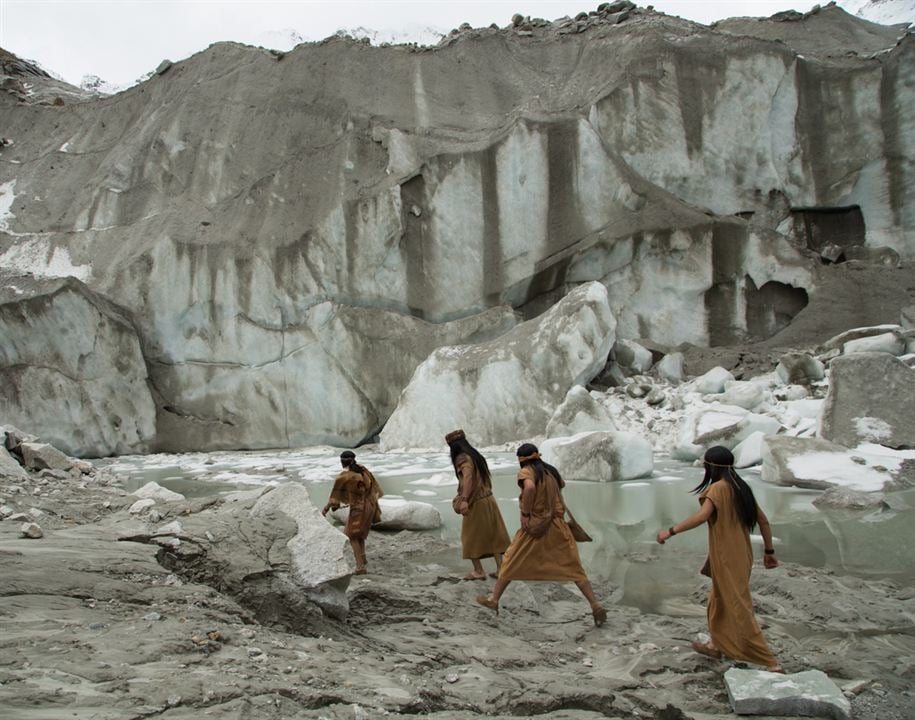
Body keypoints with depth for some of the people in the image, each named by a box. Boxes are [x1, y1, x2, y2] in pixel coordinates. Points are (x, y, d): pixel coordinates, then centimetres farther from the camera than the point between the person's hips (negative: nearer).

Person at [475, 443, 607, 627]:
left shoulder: (526, 472, -10)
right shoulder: (551, 471, 9)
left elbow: (530, 487, -30)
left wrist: (525, 513, -20)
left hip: (534, 527, -4)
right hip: (557, 526, 5)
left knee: (512, 563, 13)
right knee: (574, 568, 6)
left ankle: (494, 599, 22)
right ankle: (596, 606, -1)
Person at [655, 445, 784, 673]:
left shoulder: (718, 488, -18)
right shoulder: (741, 488, 7)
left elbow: (702, 516, -33)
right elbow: (763, 520, 11)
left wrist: (671, 531, -28)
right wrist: (769, 551, 19)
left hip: (727, 559, -9)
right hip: (741, 556, 9)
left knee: (739, 610, -2)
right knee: (718, 599, 24)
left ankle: (771, 664, 1)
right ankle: (716, 645, 39)